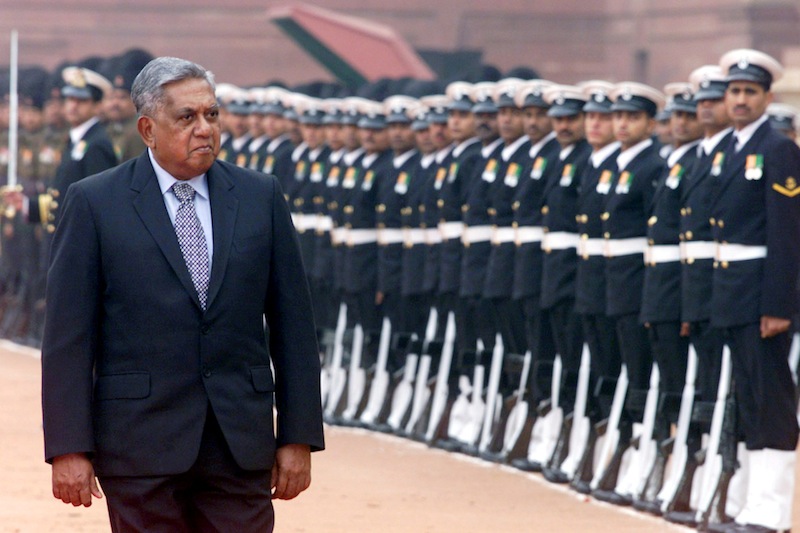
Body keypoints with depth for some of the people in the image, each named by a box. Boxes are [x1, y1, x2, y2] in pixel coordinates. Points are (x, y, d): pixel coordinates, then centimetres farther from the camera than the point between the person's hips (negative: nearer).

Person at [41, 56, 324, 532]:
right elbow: (69, 336, -2)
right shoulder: (94, 203, 0)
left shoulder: (261, 197, 8)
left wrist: (299, 436, 3)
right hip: (140, 442, -2)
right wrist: (69, 448, -8)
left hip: (241, 440, 2)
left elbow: (292, 322, 8)